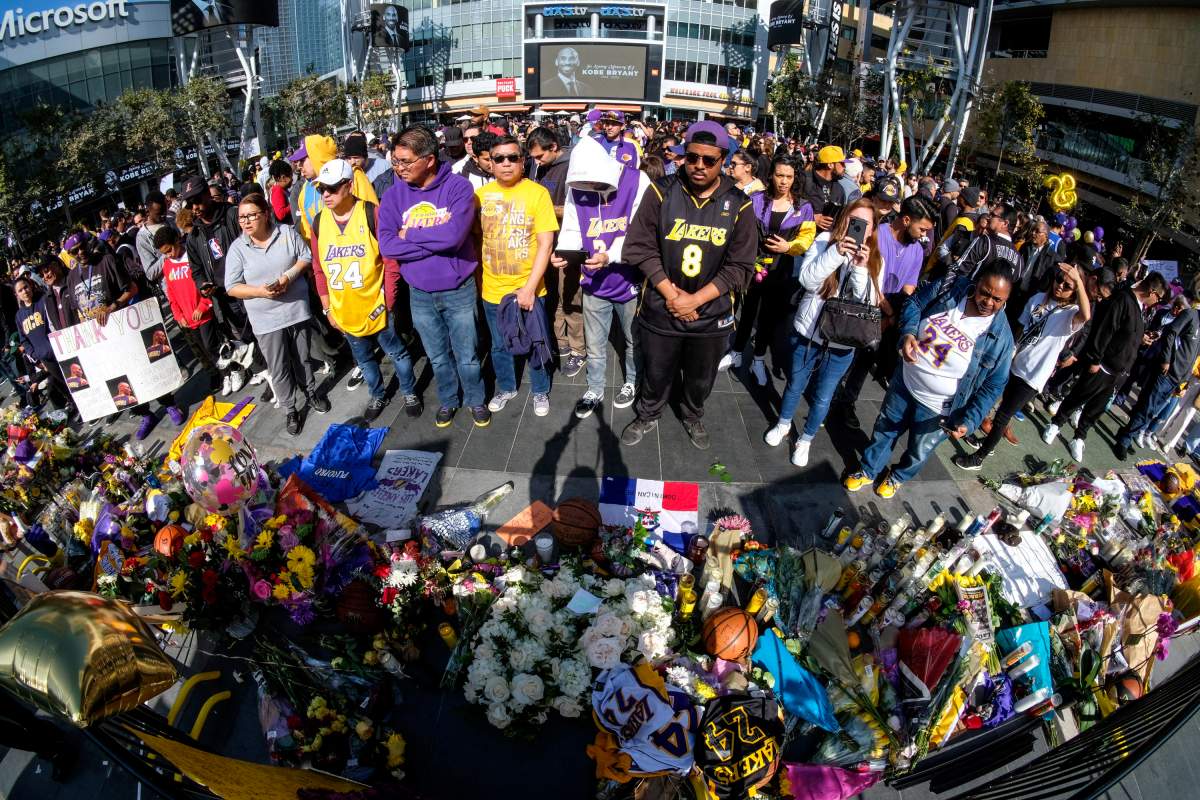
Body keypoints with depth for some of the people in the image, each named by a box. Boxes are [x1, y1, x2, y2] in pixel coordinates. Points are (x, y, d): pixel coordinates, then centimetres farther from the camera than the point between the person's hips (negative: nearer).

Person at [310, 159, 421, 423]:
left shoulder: (372, 213, -14)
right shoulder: (319, 222, -1)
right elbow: (318, 269, 5)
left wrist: (389, 298, -13)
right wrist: (327, 307, 5)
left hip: (376, 305, -4)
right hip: (344, 311, 4)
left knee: (396, 352, 13)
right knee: (363, 358, 20)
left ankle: (410, 392, 34)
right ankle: (377, 395, 41)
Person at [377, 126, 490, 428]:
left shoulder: (458, 186, -14)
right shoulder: (394, 194, -4)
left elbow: (454, 234, -28)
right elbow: (386, 245, -14)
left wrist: (409, 234, -16)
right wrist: (437, 239, -21)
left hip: (459, 290, -3)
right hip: (419, 294, 3)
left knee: (467, 356, 13)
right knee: (438, 357, 19)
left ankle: (475, 399, 37)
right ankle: (447, 400, 41)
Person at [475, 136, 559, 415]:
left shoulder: (537, 193, -10)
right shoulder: (480, 195, 0)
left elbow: (545, 243, -13)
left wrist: (529, 288, -19)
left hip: (529, 289, -3)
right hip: (492, 289, 3)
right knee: (499, 346, 18)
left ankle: (540, 391, 34)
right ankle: (505, 387, 40)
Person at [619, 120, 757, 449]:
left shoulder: (738, 206, -6)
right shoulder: (661, 194, -7)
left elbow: (740, 267, -8)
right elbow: (640, 247, -7)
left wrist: (694, 300, -16)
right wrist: (670, 293, -16)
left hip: (711, 313, 1)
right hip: (661, 309, 0)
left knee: (701, 379, 20)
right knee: (655, 373, 17)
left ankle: (694, 417, 48)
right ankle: (647, 417, 44)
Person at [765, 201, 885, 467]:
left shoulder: (875, 260, -4)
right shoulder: (826, 241, -8)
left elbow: (869, 303, -12)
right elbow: (807, 280, -19)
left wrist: (861, 269, -25)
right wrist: (836, 253, -29)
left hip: (841, 343, 1)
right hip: (807, 332, 0)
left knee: (823, 397, 13)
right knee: (795, 385, 20)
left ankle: (805, 440, 36)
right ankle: (783, 424, 47)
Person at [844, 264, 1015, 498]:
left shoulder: (1000, 336, -21)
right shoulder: (949, 289, -17)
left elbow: (993, 385, -12)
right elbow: (914, 304, -1)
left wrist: (969, 421, -21)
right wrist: (907, 333, -21)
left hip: (936, 408, -2)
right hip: (904, 383, 2)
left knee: (918, 452, 20)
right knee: (884, 431, 23)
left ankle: (898, 477, 53)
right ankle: (869, 470, 50)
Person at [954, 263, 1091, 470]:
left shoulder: (1071, 313, -14)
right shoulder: (1038, 299, 1)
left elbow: (1086, 316, -38)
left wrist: (1078, 280, -41)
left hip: (1033, 376, -5)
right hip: (1014, 364, 5)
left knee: (1002, 416, 0)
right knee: (1001, 406, 23)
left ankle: (978, 458, 15)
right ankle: (988, 441, 45)